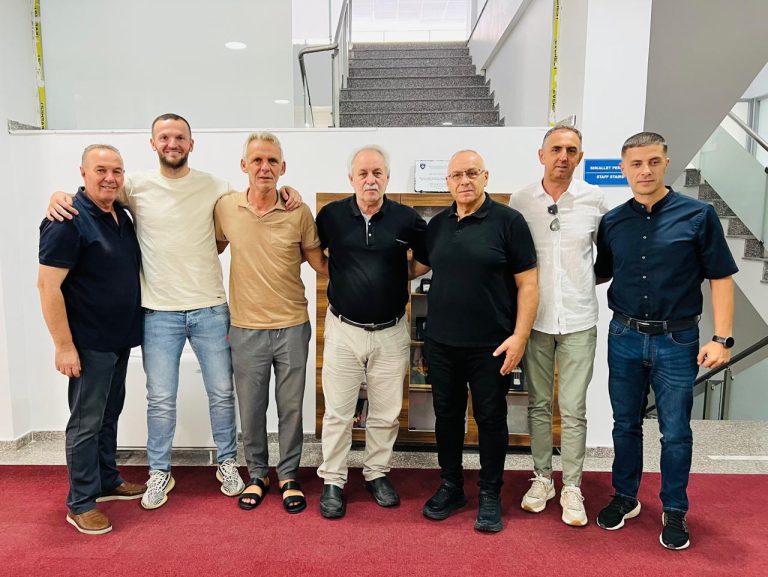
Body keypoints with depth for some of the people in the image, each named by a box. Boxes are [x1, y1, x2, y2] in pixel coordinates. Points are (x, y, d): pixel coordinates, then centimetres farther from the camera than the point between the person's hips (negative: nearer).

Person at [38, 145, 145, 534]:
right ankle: (80, 504, 18)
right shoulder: (68, 221, -16)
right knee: (86, 422, 4)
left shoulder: (121, 215, 8)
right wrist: (64, 346, -20)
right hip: (89, 344, -8)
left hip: (120, 339, 8)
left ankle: (107, 481, 35)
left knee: (110, 414, 19)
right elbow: (48, 285, -19)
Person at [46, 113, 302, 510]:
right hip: (159, 313, 0)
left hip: (211, 309, 1)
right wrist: (59, 195, -10)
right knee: (160, 399, 9)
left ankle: (227, 462, 33)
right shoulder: (136, 186, -1)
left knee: (222, 392, 12)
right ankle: (159, 472, 30)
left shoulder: (213, 186, 1)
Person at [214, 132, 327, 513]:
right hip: (246, 329, 1)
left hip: (292, 328, -1)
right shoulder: (225, 207, -2)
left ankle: (288, 476, 31)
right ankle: (257, 475, 34)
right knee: (250, 410, 13)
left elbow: (320, 263, 5)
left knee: (291, 407, 11)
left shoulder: (299, 213, -7)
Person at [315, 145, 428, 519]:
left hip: (391, 332, 1)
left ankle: (377, 473, 33)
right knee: (338, 412, 7)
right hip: (344, 329, 0)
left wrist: (405, 275, 0)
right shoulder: (331, 215, -2)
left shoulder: (406, 218, -3)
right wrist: (343, 278, 1)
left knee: (386, 413, 13)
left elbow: (431, 257, 9)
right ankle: (333, 481, 24)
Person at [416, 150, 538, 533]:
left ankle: (490, 495, 28)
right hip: (440, 343, 5)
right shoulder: (438, 224, 7)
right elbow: (419, 267, 20)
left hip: (490, 346, -4)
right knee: (447, 415, 15)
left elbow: (527, 284, -8)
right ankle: (450, 487, 34)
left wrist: (520, 335, -14)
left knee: (490, 419, 9)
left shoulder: (508, 221, -7)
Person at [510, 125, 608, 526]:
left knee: (573, 409, 4)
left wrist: (592, 279, 4)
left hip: (578, 320, 0)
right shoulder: (521, 200, -1)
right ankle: (542, 478, 28)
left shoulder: (594, 200, 0)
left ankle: (572, 488, 20)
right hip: (534, 318, 1)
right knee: (539, 404, 12)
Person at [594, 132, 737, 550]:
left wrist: (722, 338, -10)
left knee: (675, 432, 9)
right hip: (624, 338, 3)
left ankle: (674, 510, 28)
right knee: (626, 425, 15)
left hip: (676, 341, -2)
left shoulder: (698, 215, -6)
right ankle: (625, 497, 33)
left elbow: (720, 278, -4)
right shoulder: (612, 221, 2)